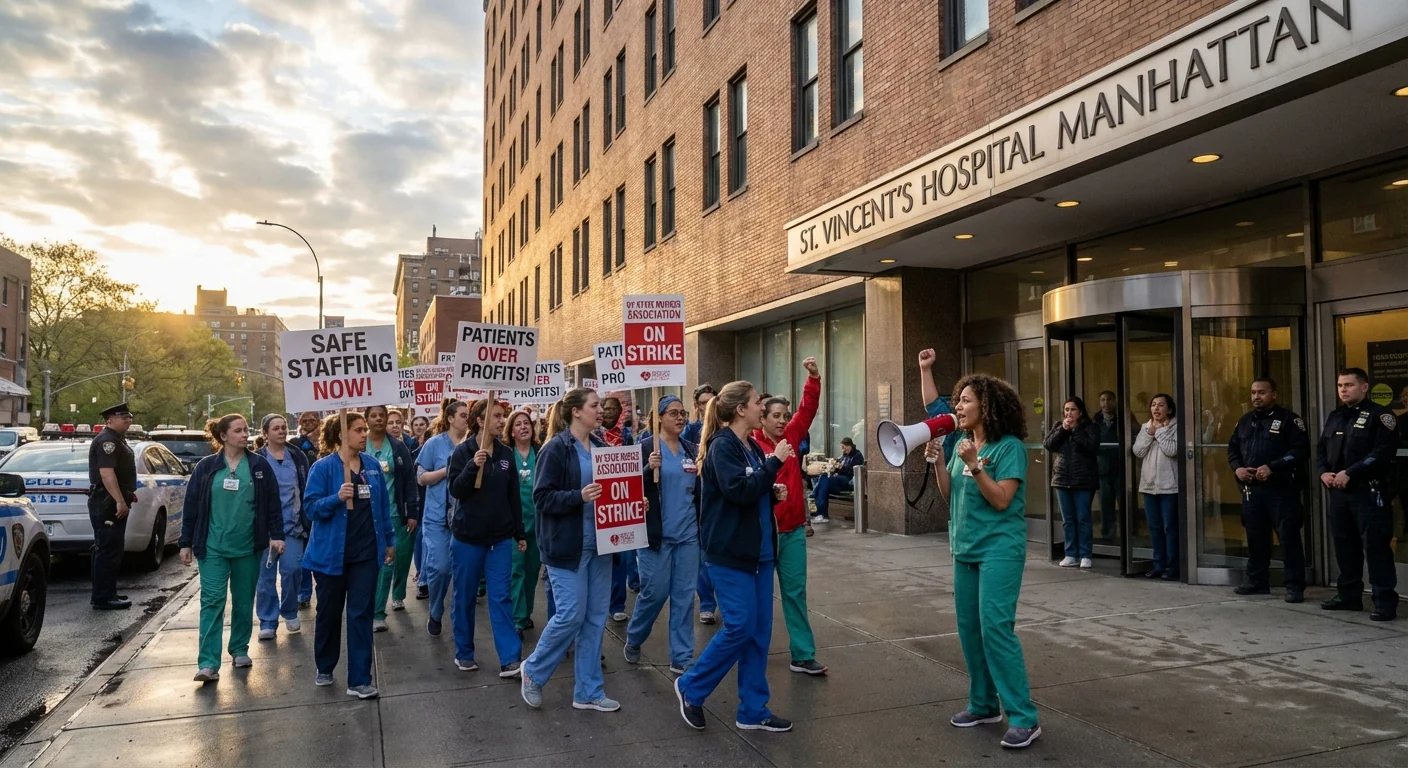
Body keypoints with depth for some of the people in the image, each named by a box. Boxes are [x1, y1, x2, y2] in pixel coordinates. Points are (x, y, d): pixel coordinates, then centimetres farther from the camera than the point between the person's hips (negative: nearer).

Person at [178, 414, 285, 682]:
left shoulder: (260, 465, 1)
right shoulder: (206, 467, 0)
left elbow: (273, 504, 2)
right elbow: (191, 507, 2)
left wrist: (276, 535, -5)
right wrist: (186, 543, 1)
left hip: (248, 547, 1)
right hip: (213, 547, -1)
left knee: (244, 601, 11)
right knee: (212, 601, -6)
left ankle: (240, 649, 28)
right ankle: (208, 663, -6)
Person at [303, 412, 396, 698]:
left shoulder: (373, 465, 3)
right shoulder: (323, 467, -10)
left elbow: (383, 505, 9)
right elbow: (311, 507, -13)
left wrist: (389, 541, 10)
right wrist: (337, 497, -30)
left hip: (366, 552, 2)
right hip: (332, 552, -2)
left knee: (361, 614, 1)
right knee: (329, 613, 14)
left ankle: (359, 680, 6)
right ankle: (324, 668, 36)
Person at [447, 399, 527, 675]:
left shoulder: (506, 453, 5)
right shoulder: (463, 452, -6)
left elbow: (513, 496, 9)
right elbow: (456, 491, -14)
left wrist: (519, 533, 11)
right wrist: (473, 466, -29)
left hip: (500, 538, 3)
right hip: (468, 537, -2)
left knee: (501, 598, 0)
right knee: (464, 597, 9)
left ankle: (509, 660, 0)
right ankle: (464, 653, 25)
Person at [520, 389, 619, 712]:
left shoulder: (600, 446, 9)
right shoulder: (556, 449, -11)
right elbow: (541, 497, -14)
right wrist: (579, 496, -27)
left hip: (598, 543, 7)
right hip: (568, 545, -7)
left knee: (596, 617, 8)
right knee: (570, 615, -5)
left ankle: (588, 691, 18)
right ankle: (533, 671, 20)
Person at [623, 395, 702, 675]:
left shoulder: (692, 449, 9)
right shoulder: (646, 447, -6)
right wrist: (650, 469, -25)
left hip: (688, 533, 5)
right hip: (657, 533, -5)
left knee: (685, 596, 5)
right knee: (655, 592, 1)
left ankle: (682, 658, 14)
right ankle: (633, 640, 29)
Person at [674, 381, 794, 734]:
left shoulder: (752, 447, 11)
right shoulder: (722, 446, -13)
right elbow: (739, 491, -25)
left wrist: (772, 490, 3)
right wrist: (774, 462, -19)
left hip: (759, 551, 8)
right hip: (730, 553, -8)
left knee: (760, 630, 8)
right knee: (740, 627, -8)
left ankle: (753, 710, 17)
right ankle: (691, 687, 12)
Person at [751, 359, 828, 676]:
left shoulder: (792, 437, 6)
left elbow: (808, 409, 0)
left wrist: (814, 377, -10)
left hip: (793, 530, 5)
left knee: (795, 592, 7)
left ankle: (803, 656, 11)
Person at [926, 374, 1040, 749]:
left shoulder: (1009, 446, -13)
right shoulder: (962, 444, 7)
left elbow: (1001, 500, -20)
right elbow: (950, 495, 9)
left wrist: (974, 465, -26)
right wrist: (938, 461, -4)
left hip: (999, 549, -8)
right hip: (965, 549, 8)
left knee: (995, 627, -12)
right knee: (969, 628, 11)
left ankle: (1023, 717, -4)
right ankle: (983, 704, 24)